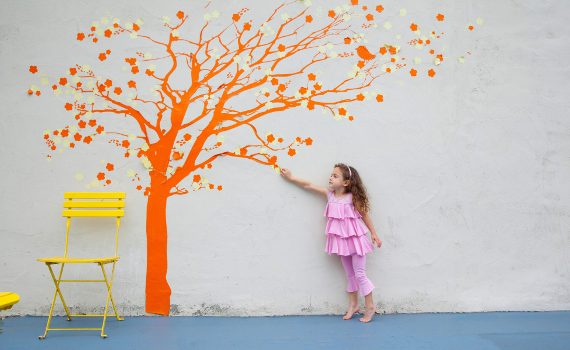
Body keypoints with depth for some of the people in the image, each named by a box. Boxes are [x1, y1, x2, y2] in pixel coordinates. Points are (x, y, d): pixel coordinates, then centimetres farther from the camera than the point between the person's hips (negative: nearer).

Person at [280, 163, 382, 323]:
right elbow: (308, 185, 3)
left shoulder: (353, 198, -14)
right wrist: (291, 177, 4)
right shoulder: (329, 194, 0)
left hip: (355, 239, -5)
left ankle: (370, 306, 12)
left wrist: (374, 234, -3)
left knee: (359, 274, -1)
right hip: (341, 240, 5)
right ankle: (353, 305, 26)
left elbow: (364, 215, -5)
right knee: (349, 274, 15)